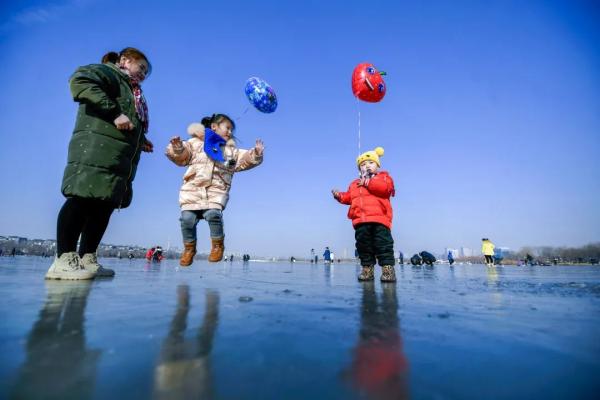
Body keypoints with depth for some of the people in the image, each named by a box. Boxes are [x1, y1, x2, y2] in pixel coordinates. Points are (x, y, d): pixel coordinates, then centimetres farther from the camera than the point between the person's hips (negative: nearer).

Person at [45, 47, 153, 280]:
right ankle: (64, 260, -13)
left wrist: (141, 142, 14)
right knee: (84, 199, -15)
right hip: (97, 148, -9)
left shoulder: (131, 92, 32)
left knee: (105, 204, 3)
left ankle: (87, 259, 6)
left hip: (120, 157, 9)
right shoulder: (108, 72, 8)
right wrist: (115, 113, -18)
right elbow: (79, 81, -13)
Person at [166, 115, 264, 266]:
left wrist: (256, 153, -7)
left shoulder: (231, 151, 21)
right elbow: (181, 156, 9)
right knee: (187, 218, -13)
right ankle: (189, 248, 13)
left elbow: (247, 159, 13)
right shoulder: (195, 143, 16)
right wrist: (177, 148, -13)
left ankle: (217, 244, 0)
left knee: (213, 214, -25)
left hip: (216, 191, 0)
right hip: (192, 189, 0)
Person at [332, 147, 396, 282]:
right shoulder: (355, 183, 26)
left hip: (379, 218, -5)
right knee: (364, 246, 4)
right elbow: (349, 197, 24)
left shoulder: (383, 177, 11)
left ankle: (388, 269, -3)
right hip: (360, 220, 5)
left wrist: (368, 182, -9)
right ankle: (367, 268, 12)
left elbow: (386, 187, -12)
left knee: (383, 245, -8)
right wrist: (340, 196, 5)